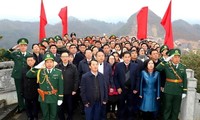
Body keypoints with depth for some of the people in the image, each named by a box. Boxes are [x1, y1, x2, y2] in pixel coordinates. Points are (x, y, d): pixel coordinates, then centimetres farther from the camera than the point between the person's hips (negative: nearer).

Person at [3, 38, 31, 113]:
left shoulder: (30, 55, 2)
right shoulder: (15, 53, 5)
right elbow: (5, 55, -7)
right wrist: (12, 49, -12)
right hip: (18, 76, 1)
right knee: (19, 92, 11)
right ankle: (21, 106, 27)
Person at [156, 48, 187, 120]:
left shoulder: (183, 67, 5)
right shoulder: (167, 65, -4)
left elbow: (185, 80, 6)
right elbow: (157, 69, -21)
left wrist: (184, 91, 3)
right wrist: (166, 60, -21)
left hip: (178, 92, 3)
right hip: (168, 91, -3)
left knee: (176, 110, 12)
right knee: (167, 109, 6)